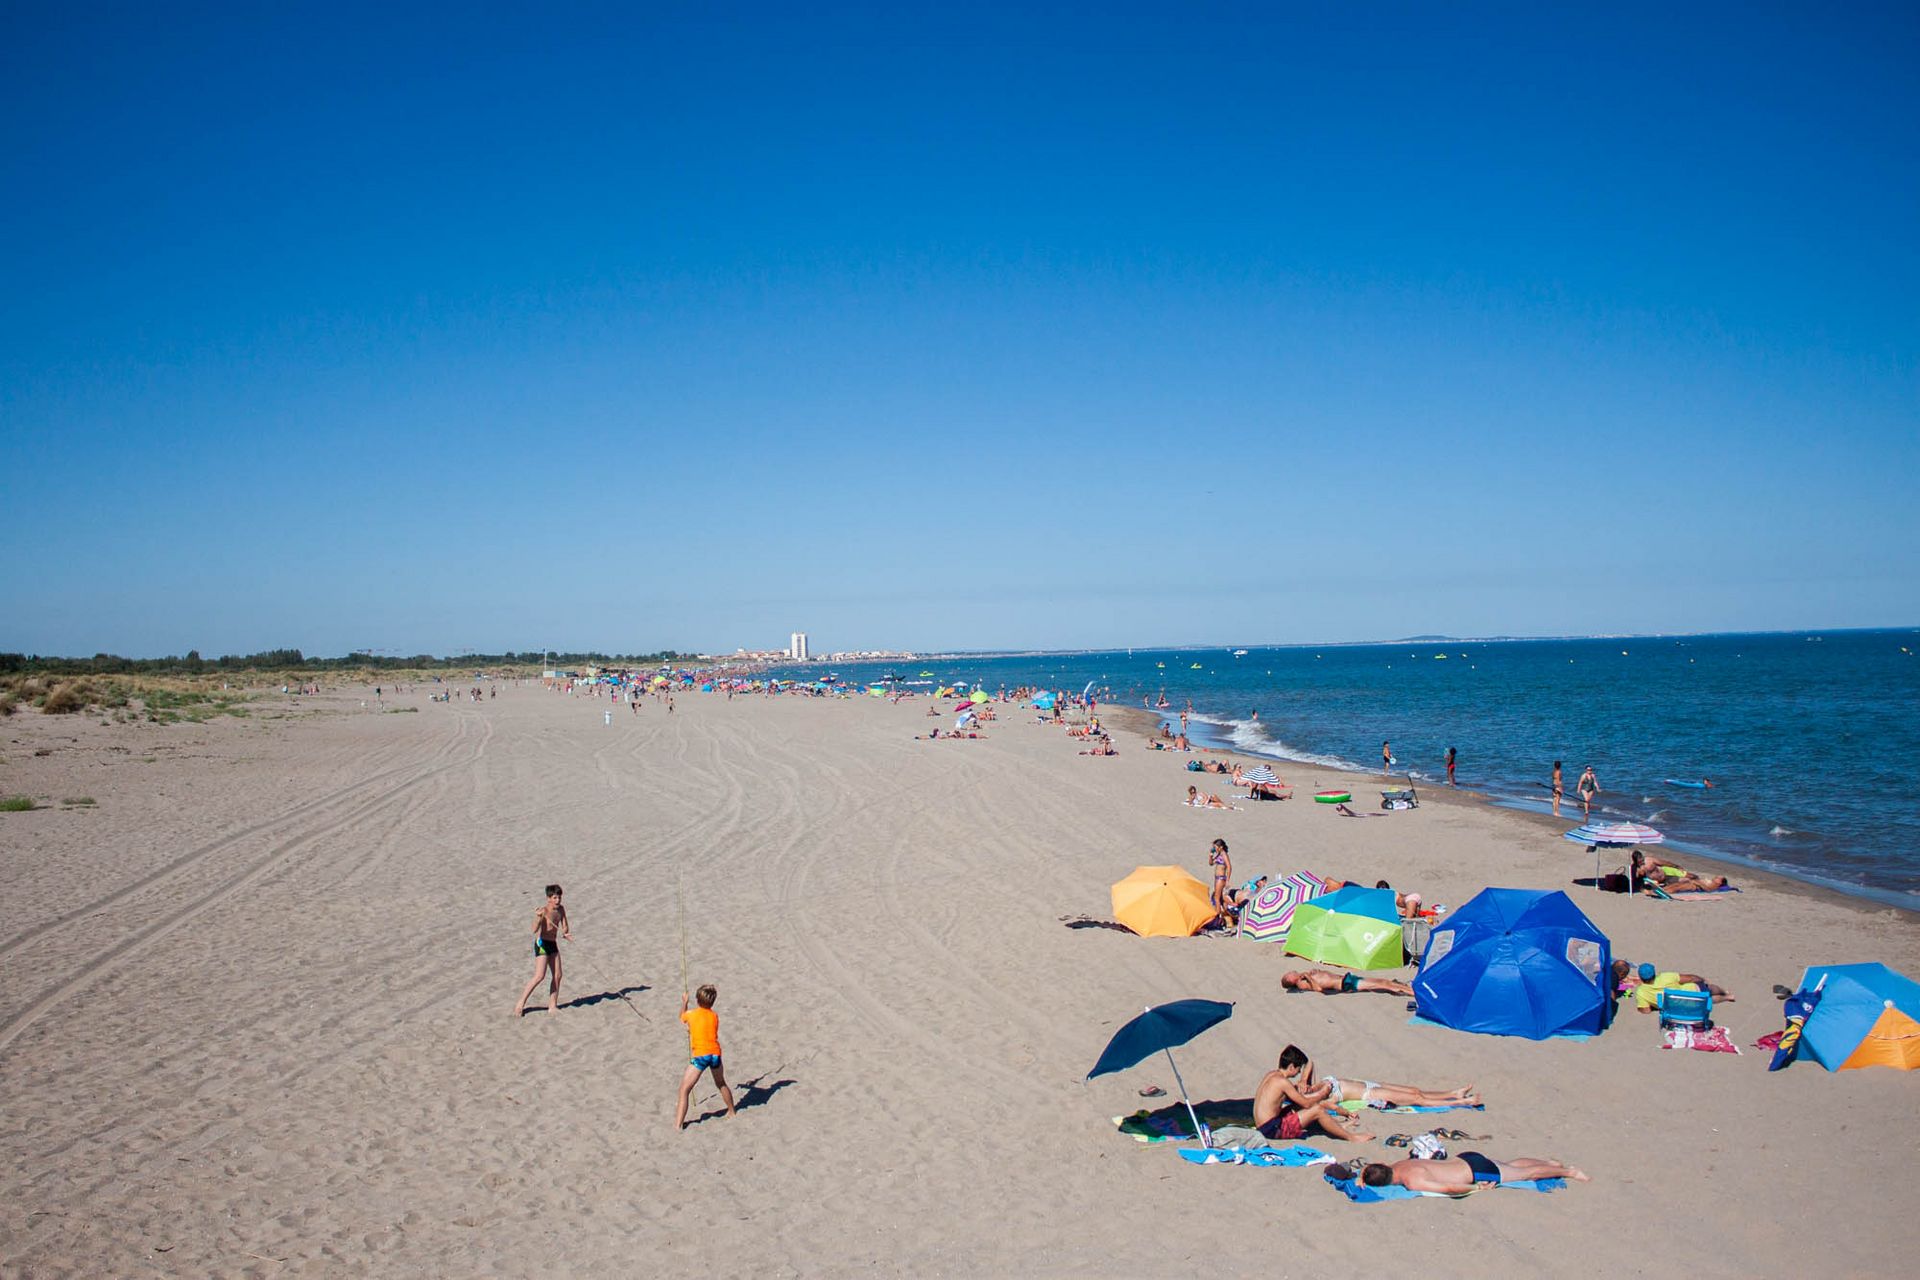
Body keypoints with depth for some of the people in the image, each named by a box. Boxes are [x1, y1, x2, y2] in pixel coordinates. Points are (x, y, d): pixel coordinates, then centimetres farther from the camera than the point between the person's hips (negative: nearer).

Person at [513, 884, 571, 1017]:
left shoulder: (561, 909, 3)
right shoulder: (543, 911, -17)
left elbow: (565, 926, 7)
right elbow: (534, 930, -28)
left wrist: (565, 933, -15)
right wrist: (538, 917, -46)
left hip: (553, 944, 7)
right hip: (542, 944, -7)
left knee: (557, 975, 5)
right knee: (540, 976, -15)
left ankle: (552, 1006, 13)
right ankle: (521, 1004, -6)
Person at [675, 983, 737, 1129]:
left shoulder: (691, 1014, 0)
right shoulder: (715, 1016, 8)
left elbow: (682, 1016, 23)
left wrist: (684, 1002, 39)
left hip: (700, 1056, -4)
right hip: (715, 1054, 4)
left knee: (684, 1090, -2)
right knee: (721, 1084, 29)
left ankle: (678, 1124, -11)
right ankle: (731, 1111, 46)